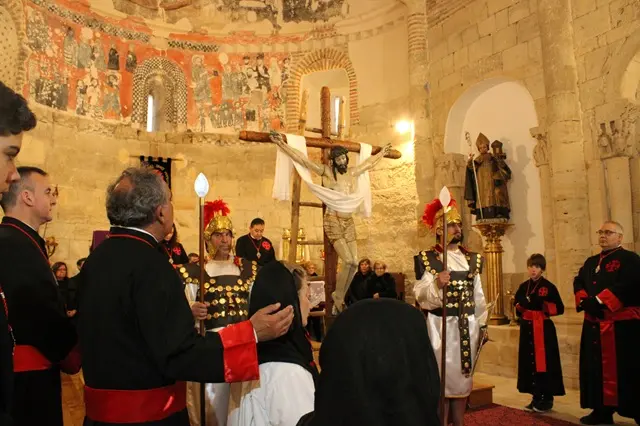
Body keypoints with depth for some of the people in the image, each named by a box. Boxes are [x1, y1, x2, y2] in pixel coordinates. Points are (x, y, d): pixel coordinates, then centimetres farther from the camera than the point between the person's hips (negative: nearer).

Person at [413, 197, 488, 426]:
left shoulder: (473, 259, 10)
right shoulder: (427, 259, -6)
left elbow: (478, 296, 14)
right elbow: (421, 296, -14)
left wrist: (482, 324, 12)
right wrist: (437, 284, -32)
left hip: (468, 326, 5)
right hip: (441, 326, -5)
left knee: (463, 376, 12)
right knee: (443, 377, -1)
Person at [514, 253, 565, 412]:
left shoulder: (549, 286, -6)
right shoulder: (523, 287, 10)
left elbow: (560, 308, -7)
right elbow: (517, 306, 18)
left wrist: (544, 306, -21)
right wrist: (521, 306, -3)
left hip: (544, 329, -5)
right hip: (527, 329, 5)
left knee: (544, 362, -4)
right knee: (529, 362, 8)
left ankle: (547, 399, 7)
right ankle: (536, 397, 19)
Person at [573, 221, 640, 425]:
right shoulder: (591, 262, 18)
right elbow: (578, 282, 10)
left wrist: (599, 301, -21)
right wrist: (584, 300, -9)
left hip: (621, 324, -7)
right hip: (594, 324, 7)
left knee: (623, 369, -3)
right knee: (597, 368, 10)